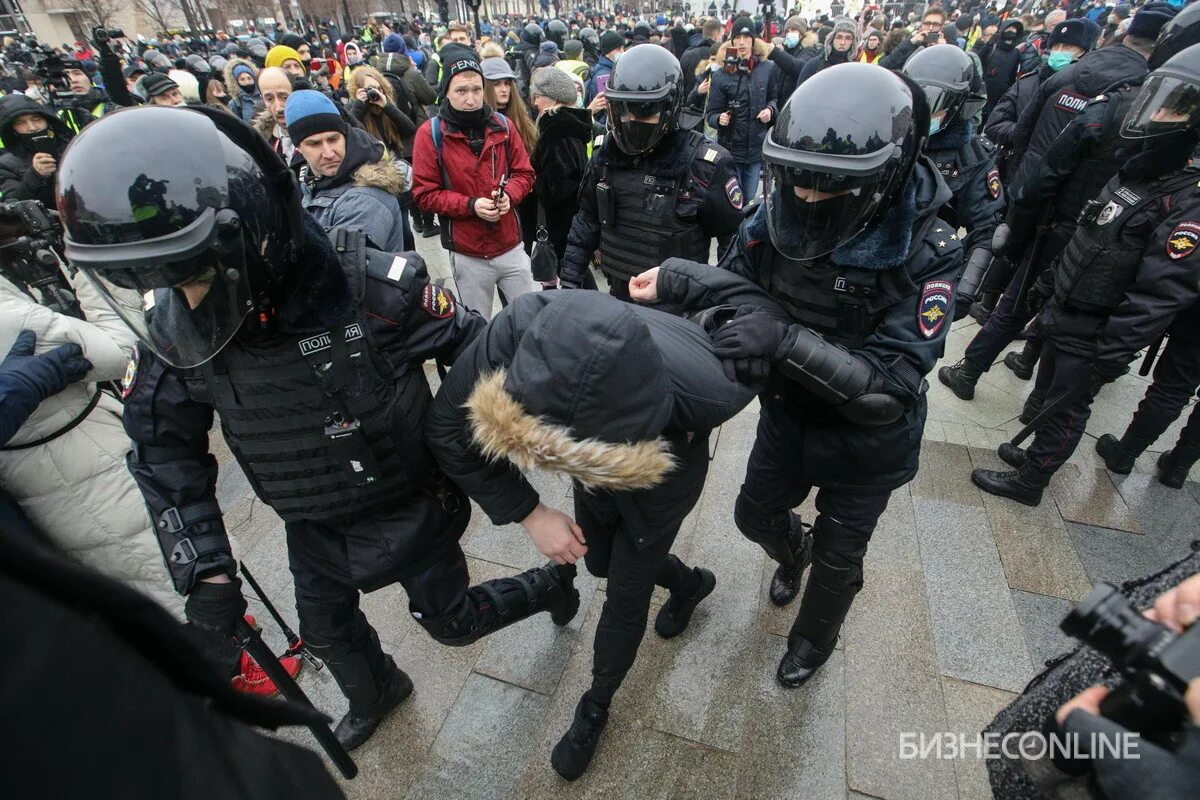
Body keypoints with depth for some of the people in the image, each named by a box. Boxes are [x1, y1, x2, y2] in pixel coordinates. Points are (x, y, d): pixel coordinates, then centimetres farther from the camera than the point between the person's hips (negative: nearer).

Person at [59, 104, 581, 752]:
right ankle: (374, 695, 61)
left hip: (411, 506, -5)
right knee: (327, 631, 26)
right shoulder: (175, 329, -16)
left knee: (451, 621, 14)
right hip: (314, 526, 6)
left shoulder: (373, 290, -33)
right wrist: (204, 571, -10)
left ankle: (548, 584, 44)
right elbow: (164, 449, -5)